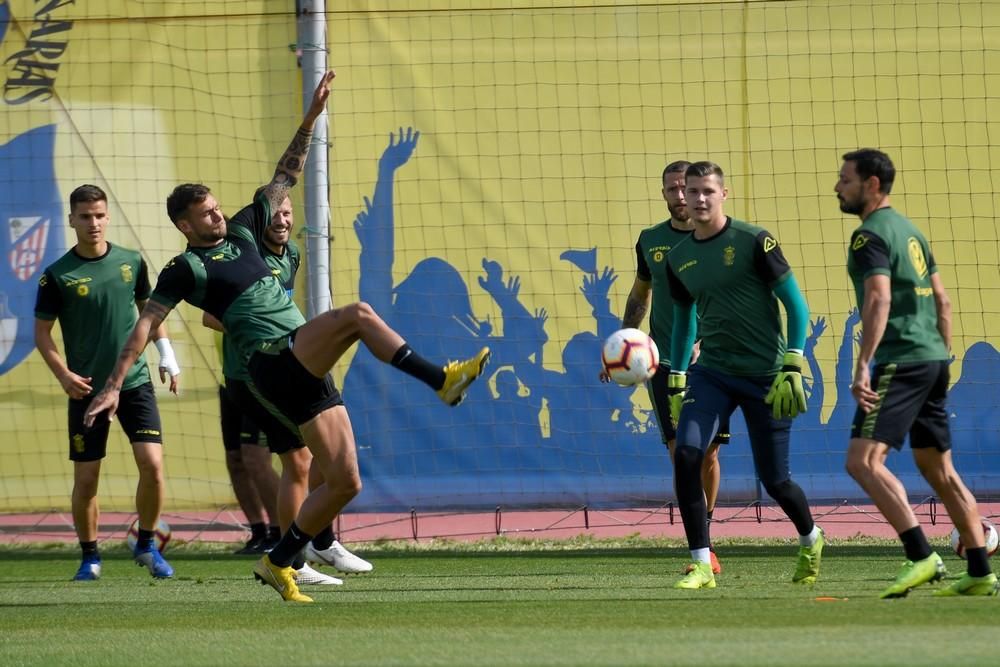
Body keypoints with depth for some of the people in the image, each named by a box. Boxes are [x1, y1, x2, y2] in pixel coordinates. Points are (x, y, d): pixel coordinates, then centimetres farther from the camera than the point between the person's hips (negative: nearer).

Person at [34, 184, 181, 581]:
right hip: (87, 389, -1)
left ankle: (147, 545, 8)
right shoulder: (57, 275, -5)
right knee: (86, 479, 1)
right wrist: (64, 375, -13)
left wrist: (166, 353, 7)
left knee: (152, 463, -11)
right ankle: (89, 558, 19)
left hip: (134, 381, 1)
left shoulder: (131, 263, 3)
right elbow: (41, 332, 0)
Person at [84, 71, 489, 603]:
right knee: (358, 314, -27)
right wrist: (114, 385, -10)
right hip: (273, 363, -7)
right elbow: (145, 325, -3)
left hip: (306, 370, 7)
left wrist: (311, 117, 16)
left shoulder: (241, 233, 19)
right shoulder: (185, 268, 1)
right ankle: (443, 380, -33)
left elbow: (286, 175, 24)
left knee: (345, 482, 1)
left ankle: (278, 563, 10)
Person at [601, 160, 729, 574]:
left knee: (707, 452, 3)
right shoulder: (650, 240, 8)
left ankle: (703, 539, 23)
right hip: (663, 362, 2)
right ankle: (705, 549, -13)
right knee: (680, 449, -11)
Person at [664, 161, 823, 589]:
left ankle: (811, 541, 35)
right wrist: (676, 382, 19)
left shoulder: (753, 242, -9)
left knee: (774, 480, 2)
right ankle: (701, 565, -13)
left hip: (765, 375, -4)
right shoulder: (679, 258, 6)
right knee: (686, 455, -19)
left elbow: (796, 304, -7)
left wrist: (793, 369, -15)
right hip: (712, 373, 4)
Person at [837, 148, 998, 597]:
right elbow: (941, 300, 23)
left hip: (900, 361, -10)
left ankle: (922, 557, -23)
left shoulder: (871, 236, -9)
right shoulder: (911, 231, 20)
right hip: (932, 359, 10)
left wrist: (863, 366, -26)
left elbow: (878, 300, -21)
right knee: (938, 469, 14)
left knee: (864, 460, -14)